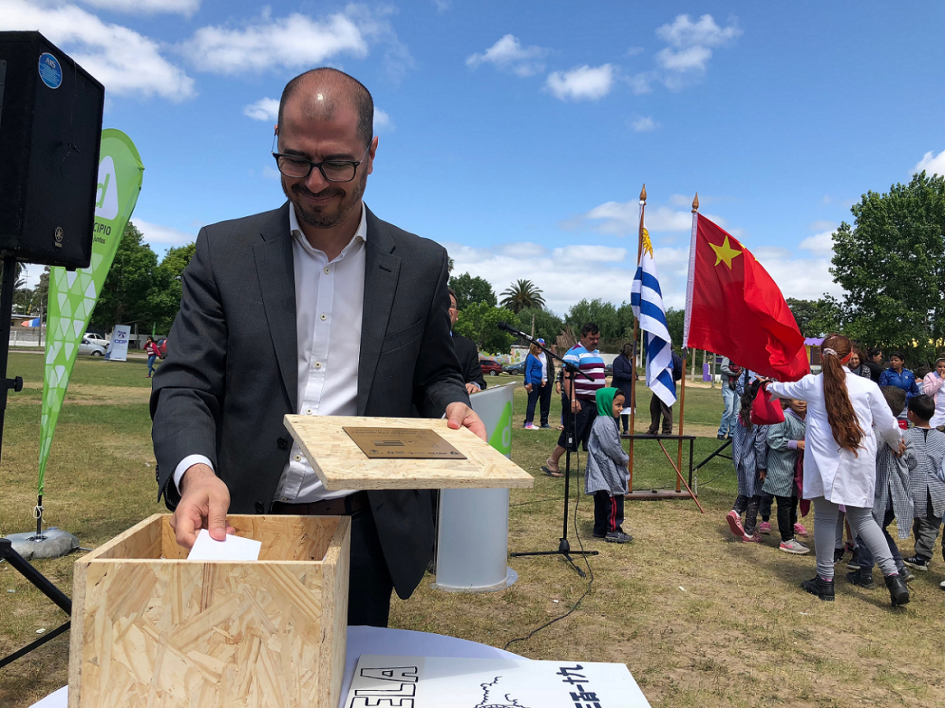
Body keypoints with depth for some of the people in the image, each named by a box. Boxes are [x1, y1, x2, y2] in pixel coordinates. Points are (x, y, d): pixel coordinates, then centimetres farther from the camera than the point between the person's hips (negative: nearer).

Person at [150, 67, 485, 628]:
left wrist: (453, 407, -12)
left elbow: (435, 376, 11)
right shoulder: (224, 251, 0)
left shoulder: (422, 265, 1)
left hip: (367, 535, 1)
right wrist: (195, 470, -23)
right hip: (245, 525, 0)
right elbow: (184, 385, -4)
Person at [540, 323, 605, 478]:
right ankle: (551, 462, 7)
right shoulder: (574, 353, -10)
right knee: (572, 434, -5)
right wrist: (573, 400, -27)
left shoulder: (596, 353, 19)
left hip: (595, 402, 8)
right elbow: (568, 378, -18)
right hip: (579, 402, -8)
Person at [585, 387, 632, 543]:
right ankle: (613, 531, 5)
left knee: (602, 501, 15)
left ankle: (600, 529, 23)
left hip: (602, 472, 11)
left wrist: (623, 458, 14)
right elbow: (612, 448, -22)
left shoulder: (608, 421, 15)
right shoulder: (605, 423, -21)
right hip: (608, 471, -11)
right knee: (614, 500, -3)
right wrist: (625, 459, -7)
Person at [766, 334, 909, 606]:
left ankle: (825, 580, 16)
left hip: (825, 462, -1)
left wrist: (770, 385, 48)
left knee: (825, 517, 7)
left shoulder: (811, 384, 2)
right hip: (860, 462, 1)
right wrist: (897, 444, 30)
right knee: (862, 517, 15)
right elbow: (887, 425, 8)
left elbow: (785, 389, 24)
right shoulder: (867, 386, 0)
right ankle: (892, 576, 6)